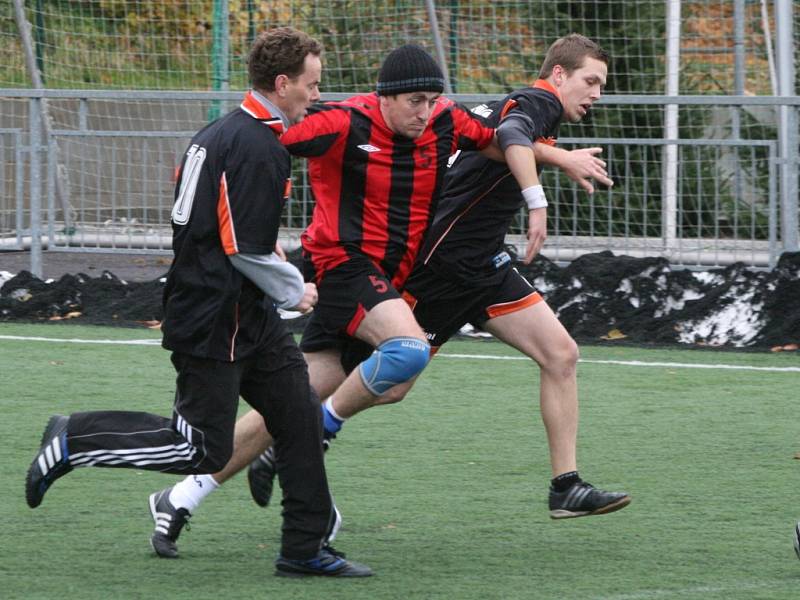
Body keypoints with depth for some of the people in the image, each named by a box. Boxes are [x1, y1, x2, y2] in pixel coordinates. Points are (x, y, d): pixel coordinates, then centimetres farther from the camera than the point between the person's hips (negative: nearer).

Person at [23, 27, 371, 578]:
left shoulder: (218, 134, 12)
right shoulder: (260, 150, -19)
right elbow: (245, 250, -21)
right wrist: (295, 289, -5)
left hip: (247, 317, 10)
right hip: (216, 321, -10)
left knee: (301, 418, 8)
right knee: (201, 450, -4)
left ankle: (306, 549, 13)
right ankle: (74, 440, 5)